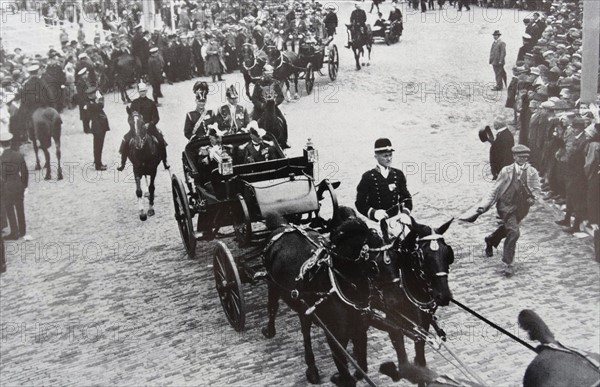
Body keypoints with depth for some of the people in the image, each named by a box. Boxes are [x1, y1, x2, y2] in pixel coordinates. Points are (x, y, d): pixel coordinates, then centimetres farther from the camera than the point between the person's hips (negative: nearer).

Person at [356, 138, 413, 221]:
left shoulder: (398, 174, 11)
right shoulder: (368, 177, -1)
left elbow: (406, 197, 16)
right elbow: (360, 203, -3)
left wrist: (406, 211, -4)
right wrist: (374, 213, -20)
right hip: (375, 223, -2)